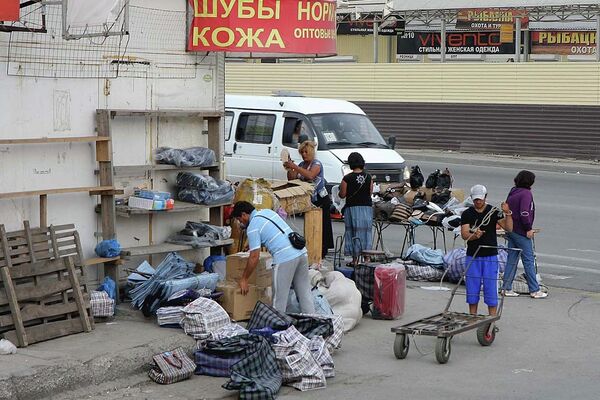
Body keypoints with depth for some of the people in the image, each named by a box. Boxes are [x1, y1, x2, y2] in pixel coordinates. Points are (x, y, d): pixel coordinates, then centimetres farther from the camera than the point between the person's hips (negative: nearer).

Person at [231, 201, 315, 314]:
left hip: (285, 259, -8)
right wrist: (253, 244, 48)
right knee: (304, 293, 13)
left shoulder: (252, 227, -4)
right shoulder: (267, 212, 19)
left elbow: (254, 257, -7)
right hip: (301, 252, 8)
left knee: (279, 298, 3)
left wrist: (244, 279, 3)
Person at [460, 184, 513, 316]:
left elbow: (509, 228, -10)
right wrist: (474, 235, -29)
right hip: (472, 257, 2)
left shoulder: (494, 212, 0)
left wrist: (507, 213, -26)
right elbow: (464, 234, -8)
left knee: (491, 290, -1)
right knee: (472, 290, 7)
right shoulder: (467, 214, 3)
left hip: (490, 257, -1)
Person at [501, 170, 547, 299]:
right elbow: (524, 213, -23)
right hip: (521, 232, -8)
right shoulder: (526, 193, -15)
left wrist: (509, 226, 18)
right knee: (529, 260, -2)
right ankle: (534, 290, 2)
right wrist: (529, 228, -15)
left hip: (511, 230, 8)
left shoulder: (512, 192, 12)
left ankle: (506, 288, 11)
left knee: (511, 259, 11)